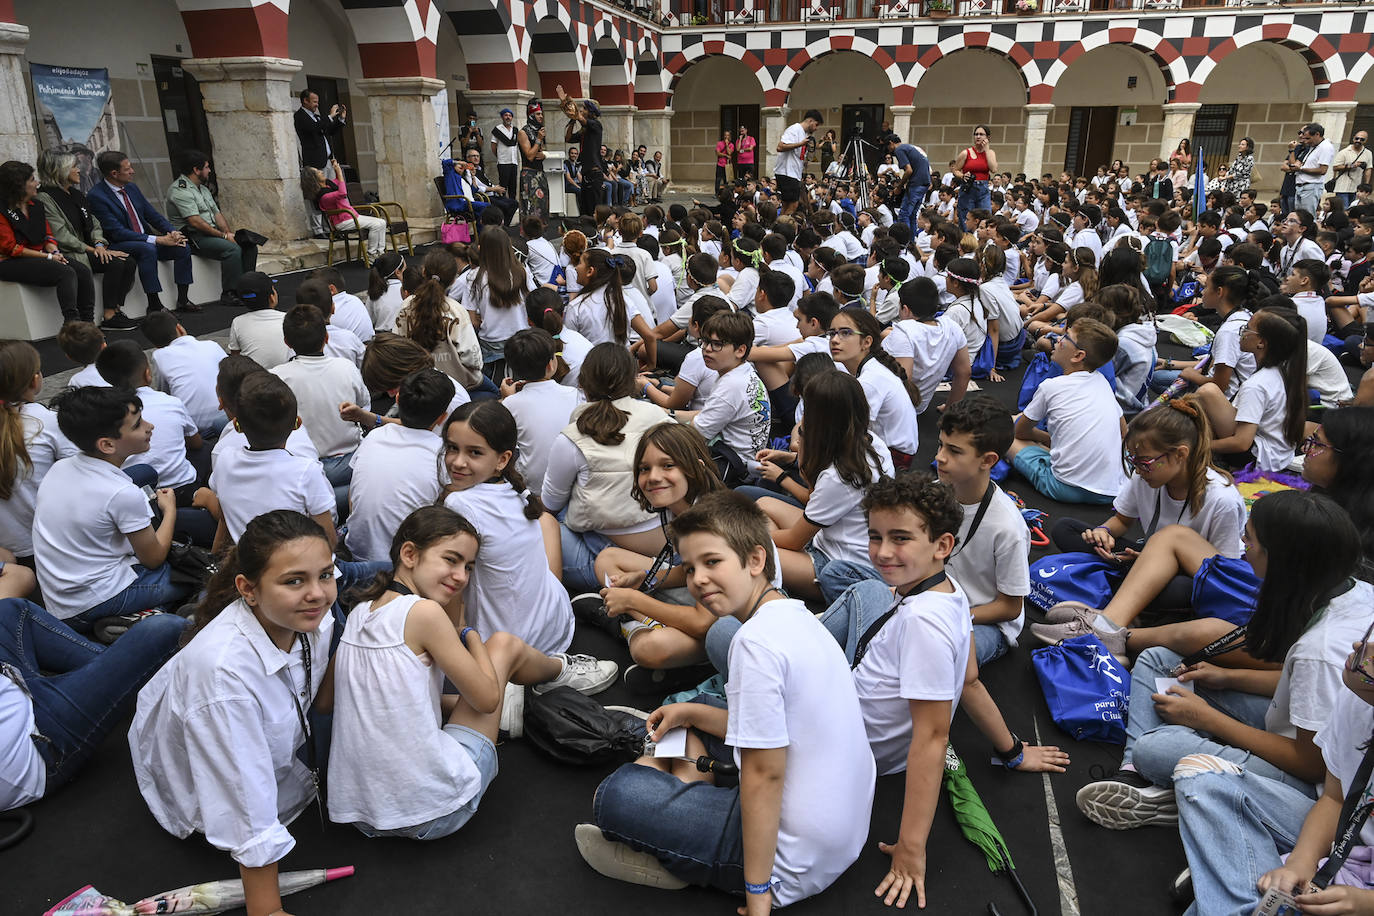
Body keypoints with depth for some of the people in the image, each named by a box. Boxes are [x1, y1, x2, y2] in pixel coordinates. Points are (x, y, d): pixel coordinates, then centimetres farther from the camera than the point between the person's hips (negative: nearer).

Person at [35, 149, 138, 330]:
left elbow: (94, 223, 14)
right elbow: (60, 237, -16)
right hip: (69, 254, -8)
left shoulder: (76, 194, 18)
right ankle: (109, 318, -23)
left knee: (129, 261, -15)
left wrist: (99, 244, -6)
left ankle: (117, 309, -12)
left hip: (89, 249, 8)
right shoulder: (45, 198, -9)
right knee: (115, 263, -28)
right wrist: (92, 249, -16)